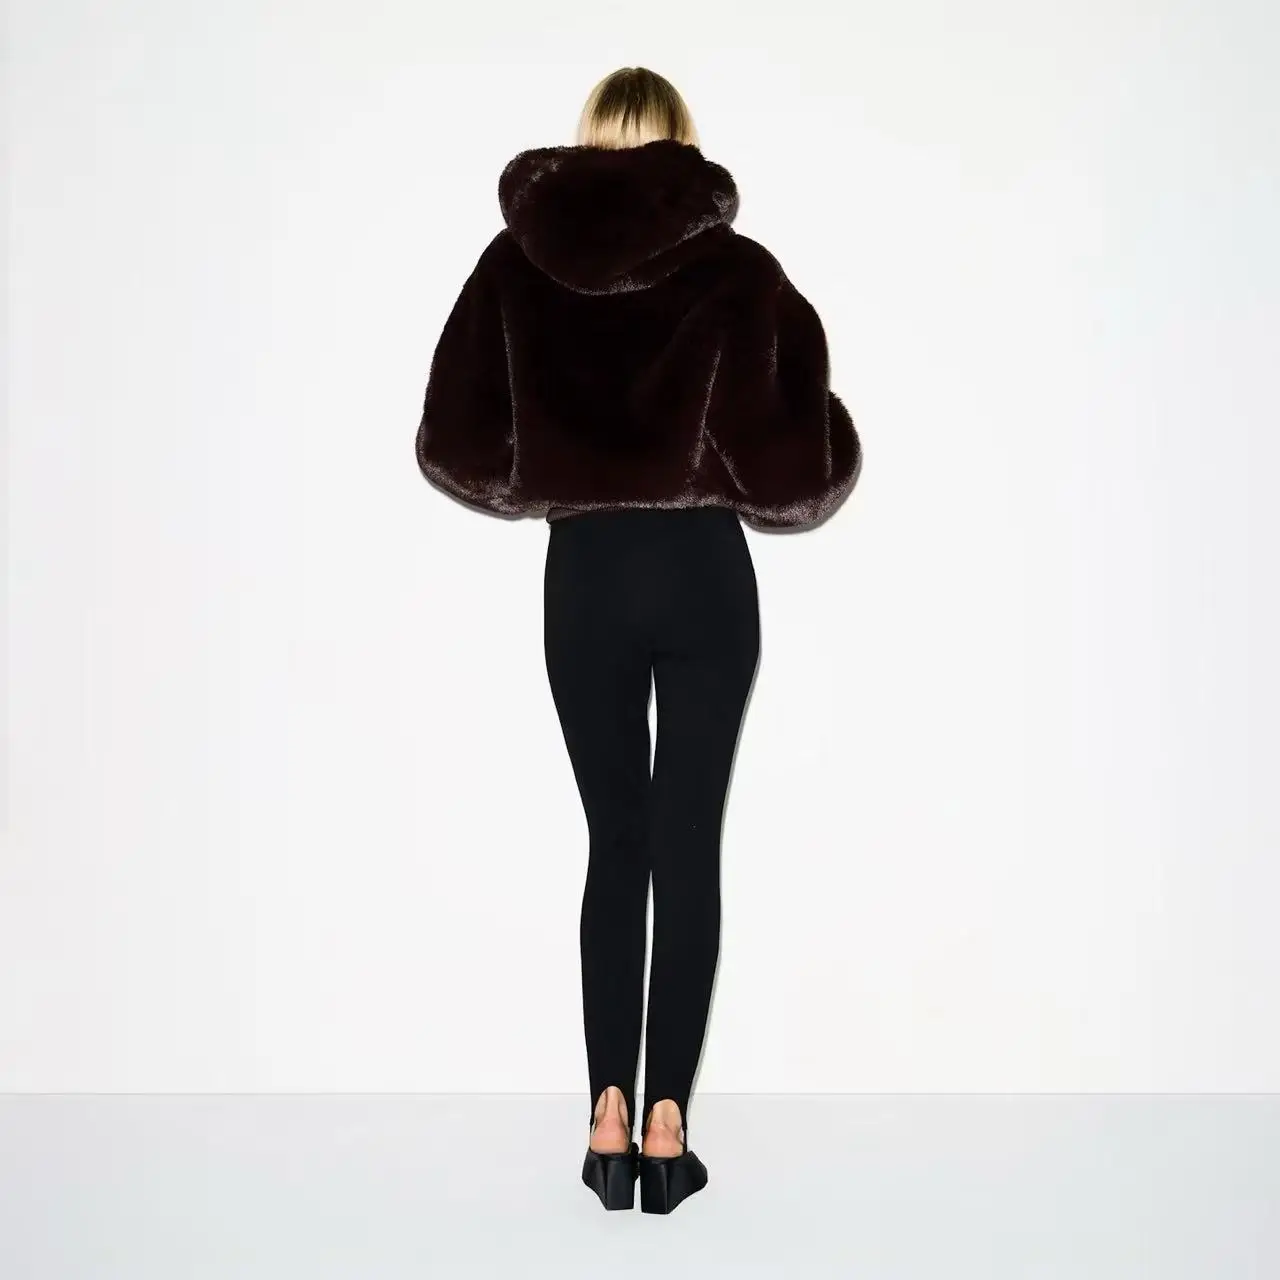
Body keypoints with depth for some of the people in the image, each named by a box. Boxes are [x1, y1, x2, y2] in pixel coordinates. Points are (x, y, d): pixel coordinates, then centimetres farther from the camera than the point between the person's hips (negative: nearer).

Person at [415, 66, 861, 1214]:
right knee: (688, 846, 5)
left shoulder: (518, 266, 0)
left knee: (615, 843, 11)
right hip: (704, 575, -1)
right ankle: (666, 1123, 7)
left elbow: (455, 443, 1)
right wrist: (823, 458, 14)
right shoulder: (737, 270, -5)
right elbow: (801, 449, -9)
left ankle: (610, 1119, 9)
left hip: (585, 577, 2)